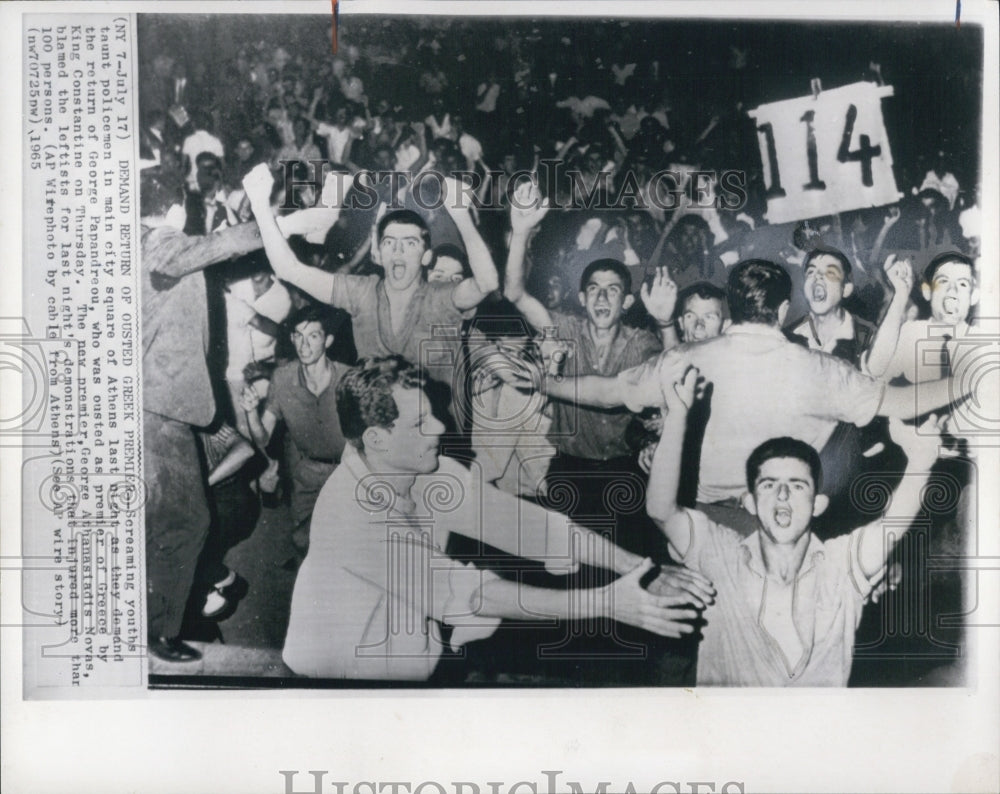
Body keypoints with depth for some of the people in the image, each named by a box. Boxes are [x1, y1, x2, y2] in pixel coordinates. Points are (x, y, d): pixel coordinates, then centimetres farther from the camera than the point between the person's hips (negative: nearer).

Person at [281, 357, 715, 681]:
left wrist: (638, 567, -21)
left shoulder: (433, 474, -8)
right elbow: (464, 594, -33)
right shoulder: (350, 513, -29)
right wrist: (603, 603, -35)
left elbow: (527, 522, -12)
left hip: (422, 655, 6)